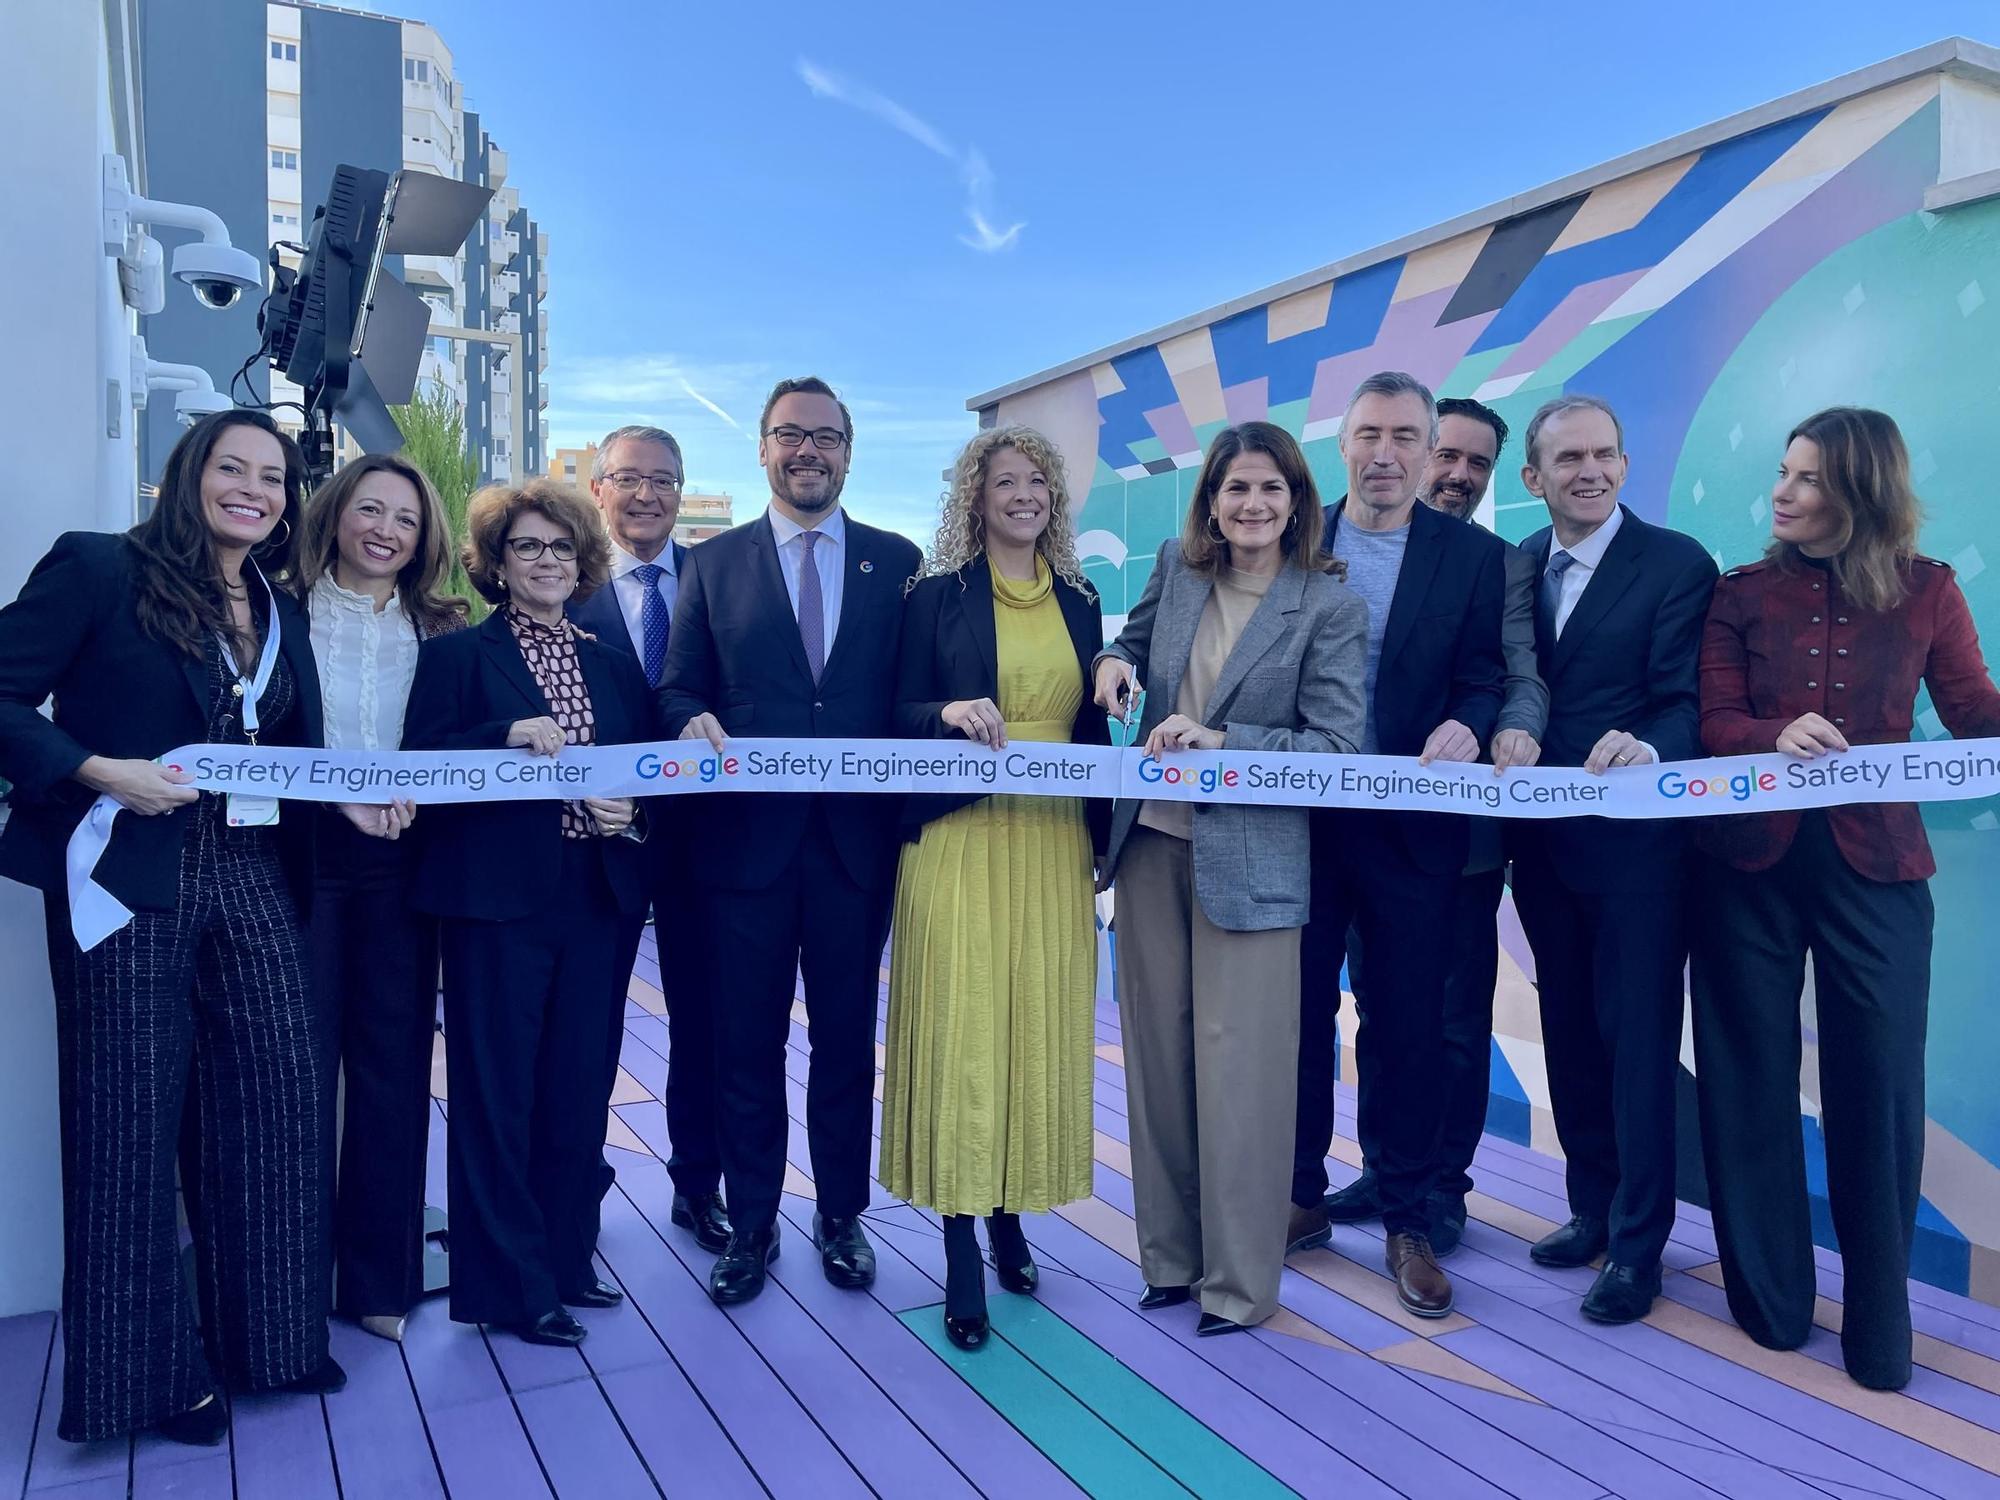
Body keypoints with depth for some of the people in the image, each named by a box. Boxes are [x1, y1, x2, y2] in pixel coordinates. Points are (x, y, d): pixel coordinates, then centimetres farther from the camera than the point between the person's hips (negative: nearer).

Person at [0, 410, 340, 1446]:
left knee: (286, 1097, 4)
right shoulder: (99, 570, -3)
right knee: (134, 1118, 3)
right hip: (132, 878, -5)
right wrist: (99, 772, -19)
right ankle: (144, 1369, 20)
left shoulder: (281, 614, 16)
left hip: (254, 881, 6)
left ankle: (266, 1335, 22)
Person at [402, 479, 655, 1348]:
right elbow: (420, 763, -7)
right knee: (498, 1094, 2)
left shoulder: (615, 669, 14)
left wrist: (630, 813, -6)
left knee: (578, 1090, 10)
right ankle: (510, 1283, 14)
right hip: (497, 900, -4)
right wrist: (509, 736, -21)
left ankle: (565, 1260, 25)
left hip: (596, 905, 4)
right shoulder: (458, 655, 2)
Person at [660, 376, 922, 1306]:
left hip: (856, 837, 0)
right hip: (746, 836, 0)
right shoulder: (712, 564, 7)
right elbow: (678, 689, 6)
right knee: (747, 1044, 9)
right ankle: (750, 1226, 25)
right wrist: (694, 723, -17)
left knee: (847, 1039, 12)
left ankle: (841, 1218, 28)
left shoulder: (897, 562, 7)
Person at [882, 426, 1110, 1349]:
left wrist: (1102, 841, 8)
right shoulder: (938, 596, 2)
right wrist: (950, 711, -20)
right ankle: (963, 1256, 5)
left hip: (1053, 846, 4)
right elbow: (898, 715, 1)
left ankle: (1012, 1213, 23)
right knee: (960, 1031, -4)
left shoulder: (1078, 603, 13)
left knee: (1038, 1029, 6)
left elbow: (1093, 728, 14)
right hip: (961, 843, -3)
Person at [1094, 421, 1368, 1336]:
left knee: (1237, 1068, -2)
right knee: (1158, 1056, 11)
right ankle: (1171, 1254, 27)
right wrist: (1116, 660, 0)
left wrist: (1220, 741, -20)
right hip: (1153, 842, 5)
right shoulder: (1176, 570, 6)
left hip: (1250, 859, -4)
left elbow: (1338, 744, -10)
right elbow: (1134, 638, 24)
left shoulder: (1331, 608, -6)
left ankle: (1239, 1281, 14)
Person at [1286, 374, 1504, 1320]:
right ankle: (1301, 1196, 28)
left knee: (1405, 1021, 7)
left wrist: (1466, 725, -23)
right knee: (1297, 1011, 11)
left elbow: (1482, 678, -2)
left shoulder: (1472, 557, 2)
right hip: (1298, 814, 2)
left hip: (1410, 825, -1)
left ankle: (1407, 1219, 22)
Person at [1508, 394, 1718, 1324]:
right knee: (1570, 1030, 16)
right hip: (1543, 839, 6)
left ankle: (1637, 1245, 15)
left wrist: (1647, 749, -35)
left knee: (1637, 1036, 2)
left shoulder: (1678, 565, -7)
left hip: (1636, 839, -6)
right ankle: (1593, 1207, 33)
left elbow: (1687, 700, -15)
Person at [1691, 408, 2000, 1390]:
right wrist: (1776, 736, -23)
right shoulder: (1743, 592, 4)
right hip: (1749, 861, 1)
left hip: (1875, 863, -1)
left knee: (1878, 1084, 1)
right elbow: (1713, 720, -2)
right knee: (1753, 1078, 8)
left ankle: (1879, 1326, 17)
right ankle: (1771, 1299, 25)